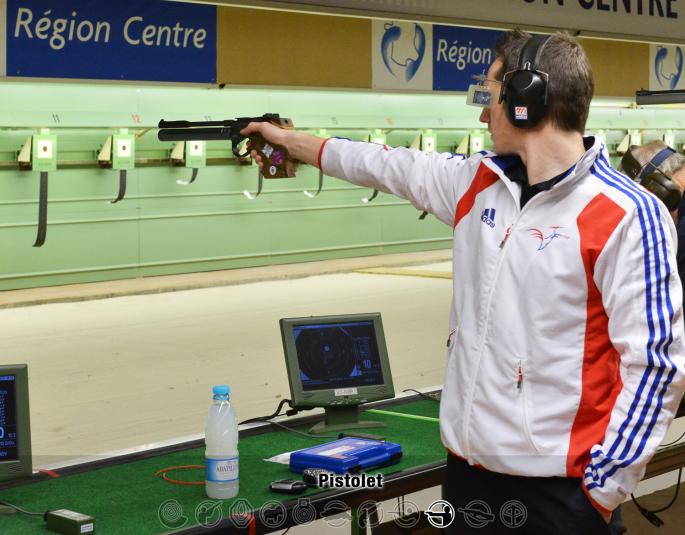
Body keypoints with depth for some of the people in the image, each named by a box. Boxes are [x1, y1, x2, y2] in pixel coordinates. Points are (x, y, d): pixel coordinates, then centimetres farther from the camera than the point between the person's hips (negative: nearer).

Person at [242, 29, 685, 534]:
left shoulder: (626, 215, -14)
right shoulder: (478, 185, 7)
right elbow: (392, 166, 22)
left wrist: (606, 487, -13)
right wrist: (290, 140, 32)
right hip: (469, 466, 7)